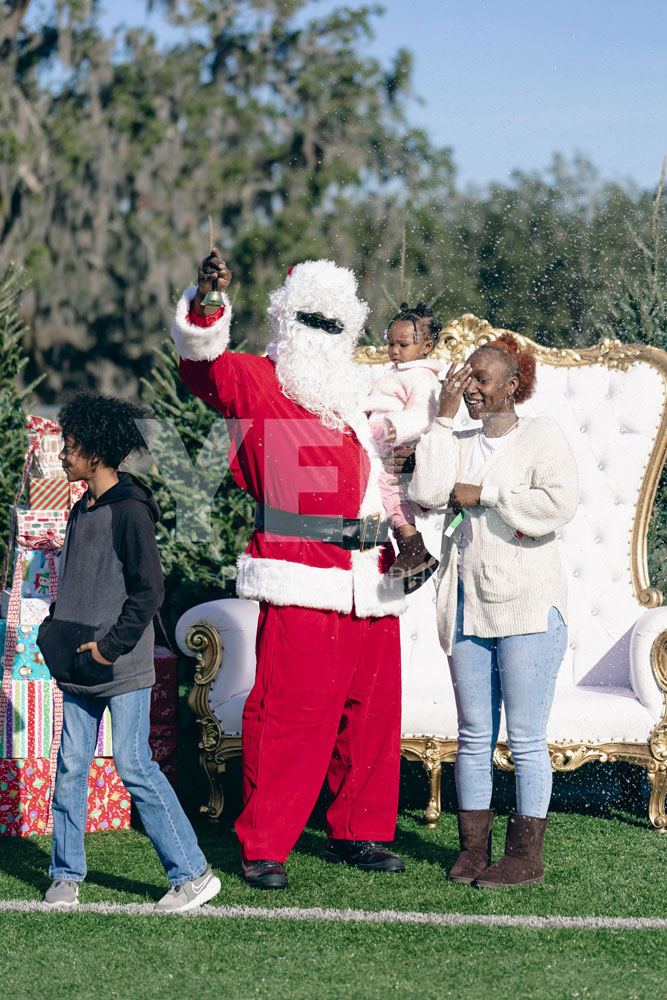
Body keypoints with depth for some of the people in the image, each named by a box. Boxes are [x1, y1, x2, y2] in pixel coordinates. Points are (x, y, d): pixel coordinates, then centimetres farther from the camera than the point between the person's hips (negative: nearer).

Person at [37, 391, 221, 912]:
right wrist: (55, 629, 13)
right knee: (70, 767, 8)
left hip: (123, 671, -8)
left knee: (133, 765, -9)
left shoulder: (129, 511, -12)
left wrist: (111, 646, -15)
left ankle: (193, 873, -3)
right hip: (80, 671, 8)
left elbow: (149, 590, -15)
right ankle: (66, 876, 16)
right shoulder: (82, 511, 14)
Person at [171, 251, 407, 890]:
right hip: (301, 587, -7)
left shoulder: (350, 399, 25)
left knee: (370, 712, 11)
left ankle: (356, 832, 24)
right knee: (289, 714, -11)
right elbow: (204, 364, -17)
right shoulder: (256, 381, 3)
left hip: (369, 586, 7)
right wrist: (206, 302, -35)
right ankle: (263, 847, -5)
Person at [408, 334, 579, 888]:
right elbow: (426, 492, -6)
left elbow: (560, 504, -16)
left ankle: (526, 855, 2)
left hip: (528, 604, -5)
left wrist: (484, 495, -11)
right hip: (469, 607, 5)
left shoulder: (542, 435, -1)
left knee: (526, 738, -3)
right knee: (474, 736, 8)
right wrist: (444, 416, -3)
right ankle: (474, 848, 15)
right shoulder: (459, 443, 13)